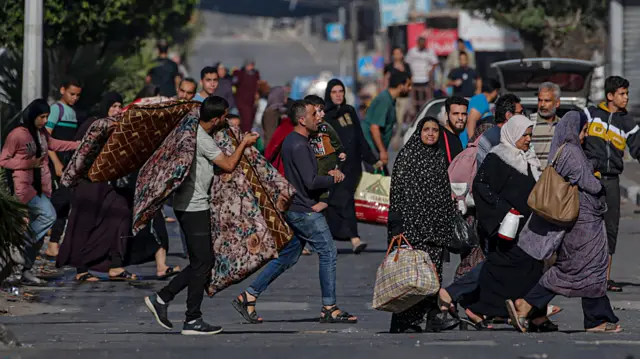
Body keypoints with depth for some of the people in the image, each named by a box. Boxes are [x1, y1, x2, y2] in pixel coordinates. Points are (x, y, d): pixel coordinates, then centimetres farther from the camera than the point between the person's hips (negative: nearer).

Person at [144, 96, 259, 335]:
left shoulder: (195, 132, 10)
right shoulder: (202, 140, -19)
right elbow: (229, 165, -11)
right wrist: (244, 144, 2)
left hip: (193, 206, 10)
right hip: (193, 207, -10)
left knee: (202, 261, 13)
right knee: (202, 263, -5)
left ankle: (161, 299, 14)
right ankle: (193, 321, 0)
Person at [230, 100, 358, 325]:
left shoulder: (294, 141, 14)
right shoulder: (299, 146, -19)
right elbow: (311, 182, -23)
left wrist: (329, 173, 7)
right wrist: (333, 179, -7)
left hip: (294, 209, 10)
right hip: (304, 211, -10)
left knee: (287, 257, 13)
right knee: (328, 253, -3)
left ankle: (248, 297, 12)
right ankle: (329, 309, 1)